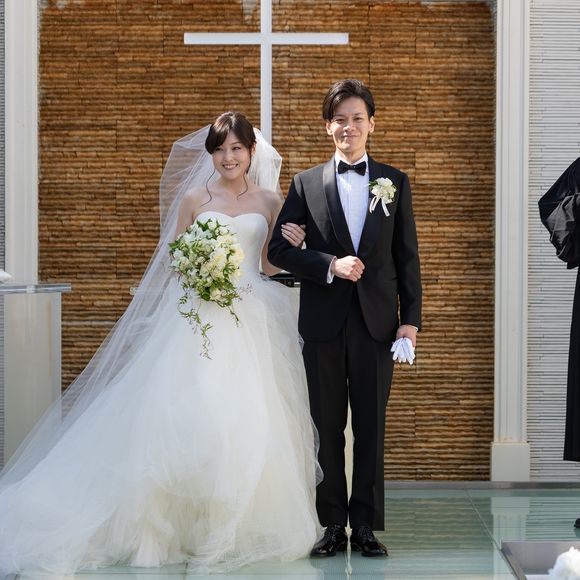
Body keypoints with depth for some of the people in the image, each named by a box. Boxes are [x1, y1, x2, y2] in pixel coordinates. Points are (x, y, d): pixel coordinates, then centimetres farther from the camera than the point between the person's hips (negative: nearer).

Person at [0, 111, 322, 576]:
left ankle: (243, 524, 9)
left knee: (249, 422, -3)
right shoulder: (193, 198, 7)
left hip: (253, 323, 1)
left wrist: (290, 247, -5)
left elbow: (269, 267, 14)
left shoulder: (270, 201, 10)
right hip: (200, 318, -1)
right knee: (190, 418, -9)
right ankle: (187, 523, 0)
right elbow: (174, 262, 8)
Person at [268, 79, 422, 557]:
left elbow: (407, 256, 7)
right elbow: (279, 250, 1)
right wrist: (330, 265, -13)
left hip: (376, 321, 0)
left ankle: (366, 525, 13)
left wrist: (411, 318, 0)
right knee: (327, 428, 5)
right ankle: (333, 524, 14)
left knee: (371, 427, 5)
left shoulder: (395, 182, 8)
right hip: (323, 322, 0)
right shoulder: (306, 184, 6)